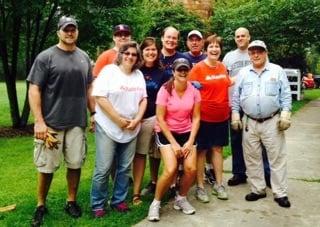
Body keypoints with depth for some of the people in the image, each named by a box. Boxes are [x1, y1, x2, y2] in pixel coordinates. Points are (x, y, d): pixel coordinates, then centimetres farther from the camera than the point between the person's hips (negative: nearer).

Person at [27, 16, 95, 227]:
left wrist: (94, 113, 11)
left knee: (75, 164, 10)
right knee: (47, 167, 5)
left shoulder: (84, 57, 10)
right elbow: (34, 90, -7)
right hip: (51, 123, -3)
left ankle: (72, 201, 27)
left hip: (77, 122, 4)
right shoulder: (46, 57, -4)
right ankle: (41, 206, 23)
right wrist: (39, 121, -14)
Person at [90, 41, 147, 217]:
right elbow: (100, 97, -15)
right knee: (103, 169, -1)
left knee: (124, 168, 11)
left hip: (131, 129, 5)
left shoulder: (139, 74, 10)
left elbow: (143, 99, 11)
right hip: (108, 128, -5)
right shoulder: (109, 71, -7)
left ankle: (118, 200, 26)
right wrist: (119, 120, -15)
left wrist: (136, 120, -5)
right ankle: (97, 205, 14)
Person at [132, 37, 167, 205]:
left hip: (157, 117, 2)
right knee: (139, 153, -4)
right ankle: (136, 192, -2)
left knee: (156, 153, 12)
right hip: (140, 117, -2)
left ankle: (154, 183, 33)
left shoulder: (161, 72, 8)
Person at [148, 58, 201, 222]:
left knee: (191, 169, -11)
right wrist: (174, 143, -14)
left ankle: (181, 199, 17)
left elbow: (196, 118, 0)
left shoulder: (194, 91, -4)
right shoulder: (165, 90, -13)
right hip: (166, 132, -3)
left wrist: (190, 141, -9)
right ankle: (156, 203, 2)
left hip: (186, 133, 4)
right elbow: (160, 119, -12)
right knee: (171, 170, -20)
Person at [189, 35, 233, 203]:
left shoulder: (223, 67, 8)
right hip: (204, 116, -5)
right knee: (201, 151, 4)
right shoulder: (198, 68, -9)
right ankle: (200, 187, 15)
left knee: (218, 149, 13)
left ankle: (218, 184, 23)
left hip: (222, 115, 5)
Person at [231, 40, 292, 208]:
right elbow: (236, 96, 9)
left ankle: (280, 193, 10)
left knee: (277, 157, 1)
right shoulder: (243, 73, 8)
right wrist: (235, 115, 3)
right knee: (252, 158, 9)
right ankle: (257, 189, 22)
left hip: (272, 122, -2)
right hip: (249, 123, 3)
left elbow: (286, 94, 0)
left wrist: (285, 114, -8)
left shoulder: (277, 71, 2)